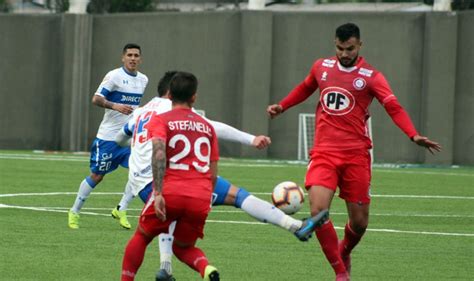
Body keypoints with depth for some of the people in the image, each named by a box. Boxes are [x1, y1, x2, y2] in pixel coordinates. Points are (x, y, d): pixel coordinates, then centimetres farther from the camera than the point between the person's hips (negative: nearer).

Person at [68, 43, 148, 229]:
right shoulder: (114, 76, -10)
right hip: (108, 136, -5)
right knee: (96, 175, 1)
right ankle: (74, 212, 16)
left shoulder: (143, 80, 10)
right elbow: (96, 99, -17)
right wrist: (115, 106, -31)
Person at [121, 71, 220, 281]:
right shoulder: (207, 127, 19)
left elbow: (159, 153, -14)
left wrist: (158, 194, -19)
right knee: (183, 248, 21)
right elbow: (213, 174, 17)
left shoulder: (160, 120, 6)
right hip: (200, 198, 3)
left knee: (141, 237, 20)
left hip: (171, 193, -3)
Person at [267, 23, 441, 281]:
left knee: (359, 222, 4)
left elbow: (394, 108, -17)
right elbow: (305, 88, 31)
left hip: (356, 155, -2)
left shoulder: (371, 77, -4)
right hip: (324, 153, 2)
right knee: (318, 210, -19)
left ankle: (344, 252, 40)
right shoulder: (321, 67, 8)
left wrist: (414, 136, -32)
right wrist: (282, 106, 23)